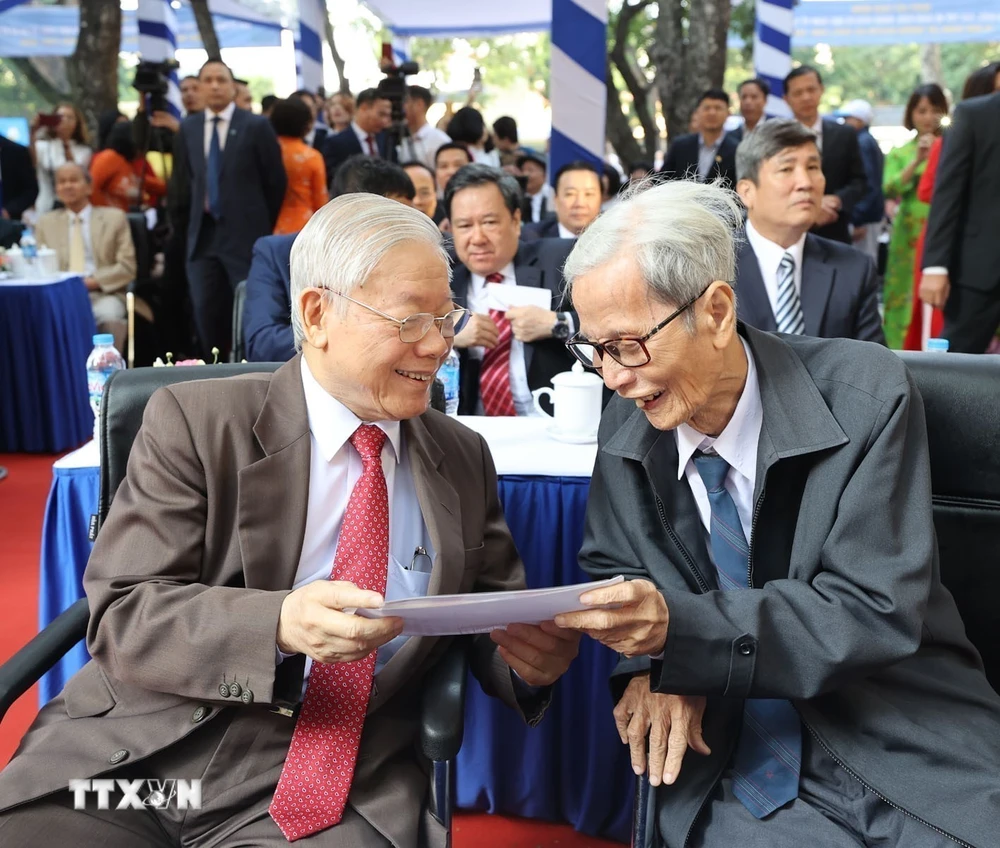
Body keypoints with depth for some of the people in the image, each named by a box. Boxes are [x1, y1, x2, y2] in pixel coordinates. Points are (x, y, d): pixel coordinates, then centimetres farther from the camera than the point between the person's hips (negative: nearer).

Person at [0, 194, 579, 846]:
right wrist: (280, 623, -26)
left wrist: (537, 659, -11)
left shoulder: (464, 457, 8)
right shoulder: (195, 423, -2)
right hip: (136, 763, -2)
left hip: (342, 795, 3)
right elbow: (123, 617, -8)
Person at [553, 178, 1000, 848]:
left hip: (918, 766, -2)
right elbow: (611, 565, 12)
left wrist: (679, 626, -29)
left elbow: (877, 610, -17)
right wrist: (651, 662, -10)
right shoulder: (626, 429, -2)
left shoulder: (866, 395, -12)